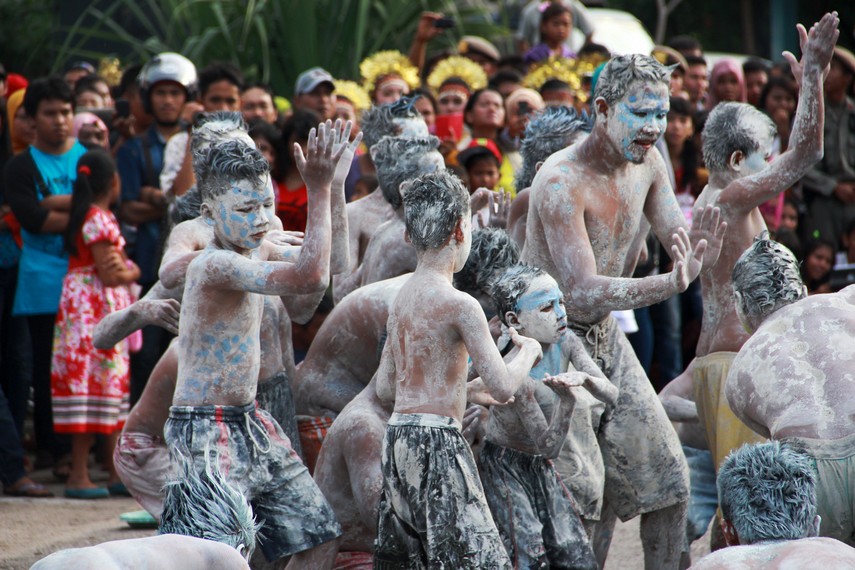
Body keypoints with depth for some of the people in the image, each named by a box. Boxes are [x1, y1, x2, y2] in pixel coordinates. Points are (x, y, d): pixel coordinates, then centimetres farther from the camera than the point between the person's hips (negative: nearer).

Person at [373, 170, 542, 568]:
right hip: (437, 441, -8)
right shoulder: (460, 305, -13)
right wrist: (528, 352, 6)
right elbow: (502, 388, -13)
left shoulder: (401, 299, 11)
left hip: (398, 439, 8)